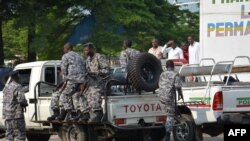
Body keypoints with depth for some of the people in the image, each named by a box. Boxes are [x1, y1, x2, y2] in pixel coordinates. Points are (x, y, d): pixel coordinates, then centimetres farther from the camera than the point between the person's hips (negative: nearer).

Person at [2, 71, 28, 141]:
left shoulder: (6, 87, 13)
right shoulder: (17, 87, -13)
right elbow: (21, 99, -23)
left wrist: (25, 89, 38)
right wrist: (25, 104, -2)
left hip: (7, 114, 8)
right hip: (16, 114, -8)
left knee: (9, 134, 11)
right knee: (20, 133, -4)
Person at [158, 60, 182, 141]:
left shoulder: (162, 74, 11)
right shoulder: (175, 75, -8)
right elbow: (178, 86, -17)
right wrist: (180, 94, 0)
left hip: (161, 97, 6)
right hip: (169, 98, -6)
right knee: (170, 116, 1)